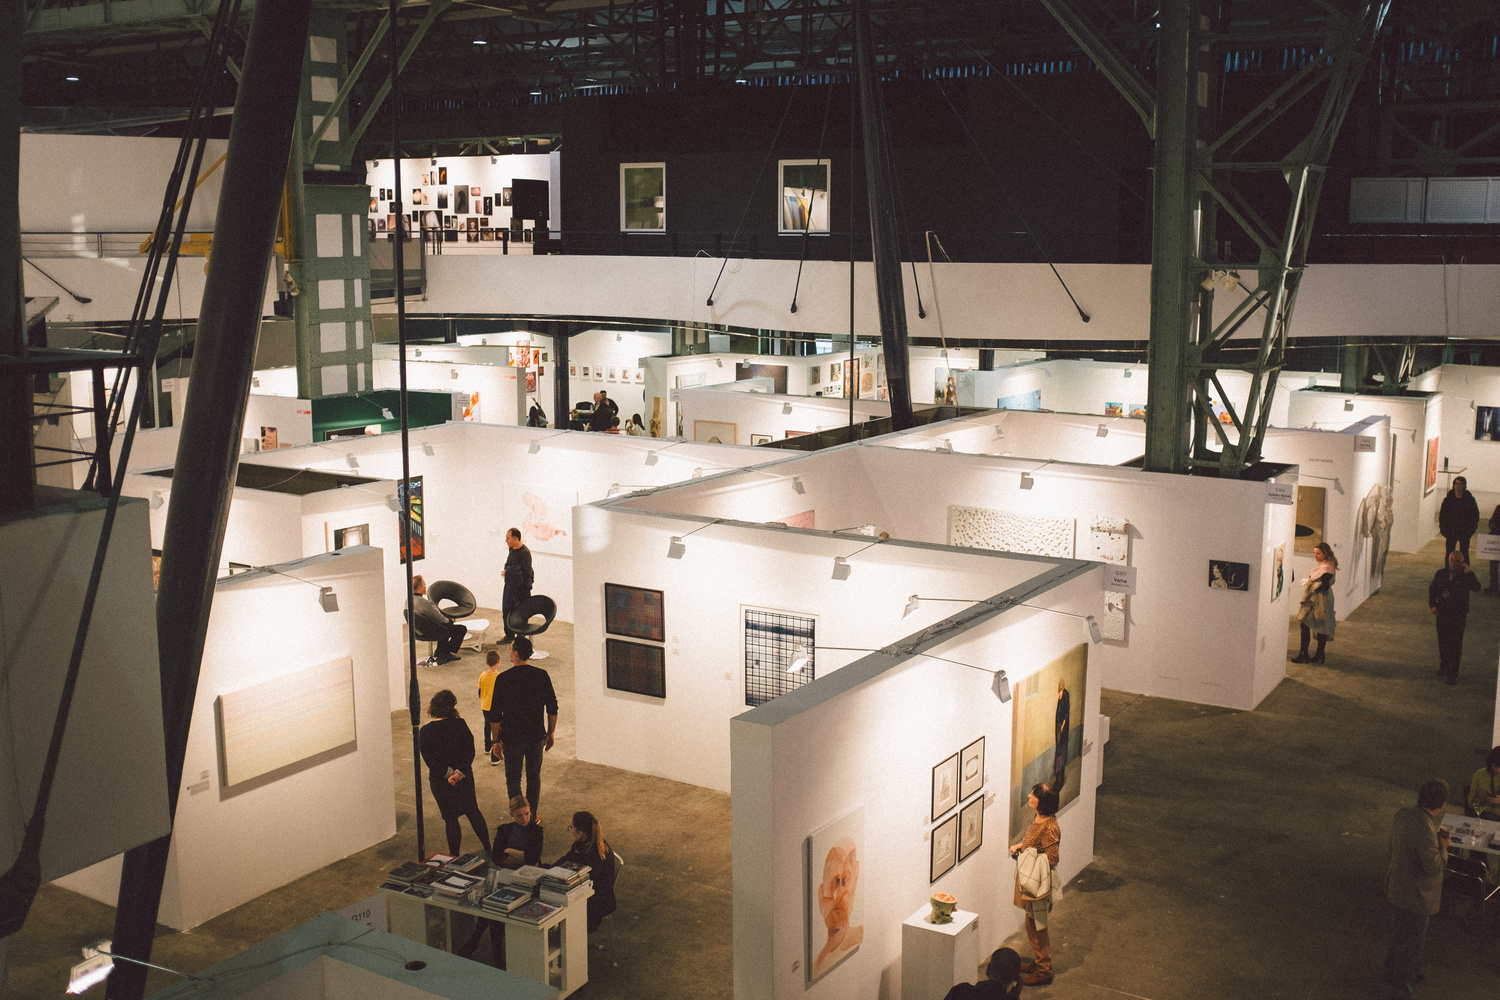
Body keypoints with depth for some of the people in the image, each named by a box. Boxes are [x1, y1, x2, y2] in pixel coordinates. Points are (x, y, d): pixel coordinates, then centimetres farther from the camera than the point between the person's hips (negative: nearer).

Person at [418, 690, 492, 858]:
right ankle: (488, 848, 30)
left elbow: (430, 761, -18)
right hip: (465, 778, 3)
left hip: (441, 781, -3)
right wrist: (459, 772, -19)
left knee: (450, 819, 10)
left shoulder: (425, 732, -15)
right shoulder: (460, 724, -10)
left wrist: (449, 773, -15)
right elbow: (470, 751, -13)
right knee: (473, 811, 20)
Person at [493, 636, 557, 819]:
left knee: (513, 779, 13)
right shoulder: (542, 675, -7)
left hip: (512, 738, -2)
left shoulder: (503, 679, -14)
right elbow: (552, 708, -2)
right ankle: (533, 814, 27)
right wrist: (550, 733, 11)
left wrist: (496, 741, -1)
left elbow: (496, 714, -10)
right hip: (536, 736, 2)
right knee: (534, 776, 18)